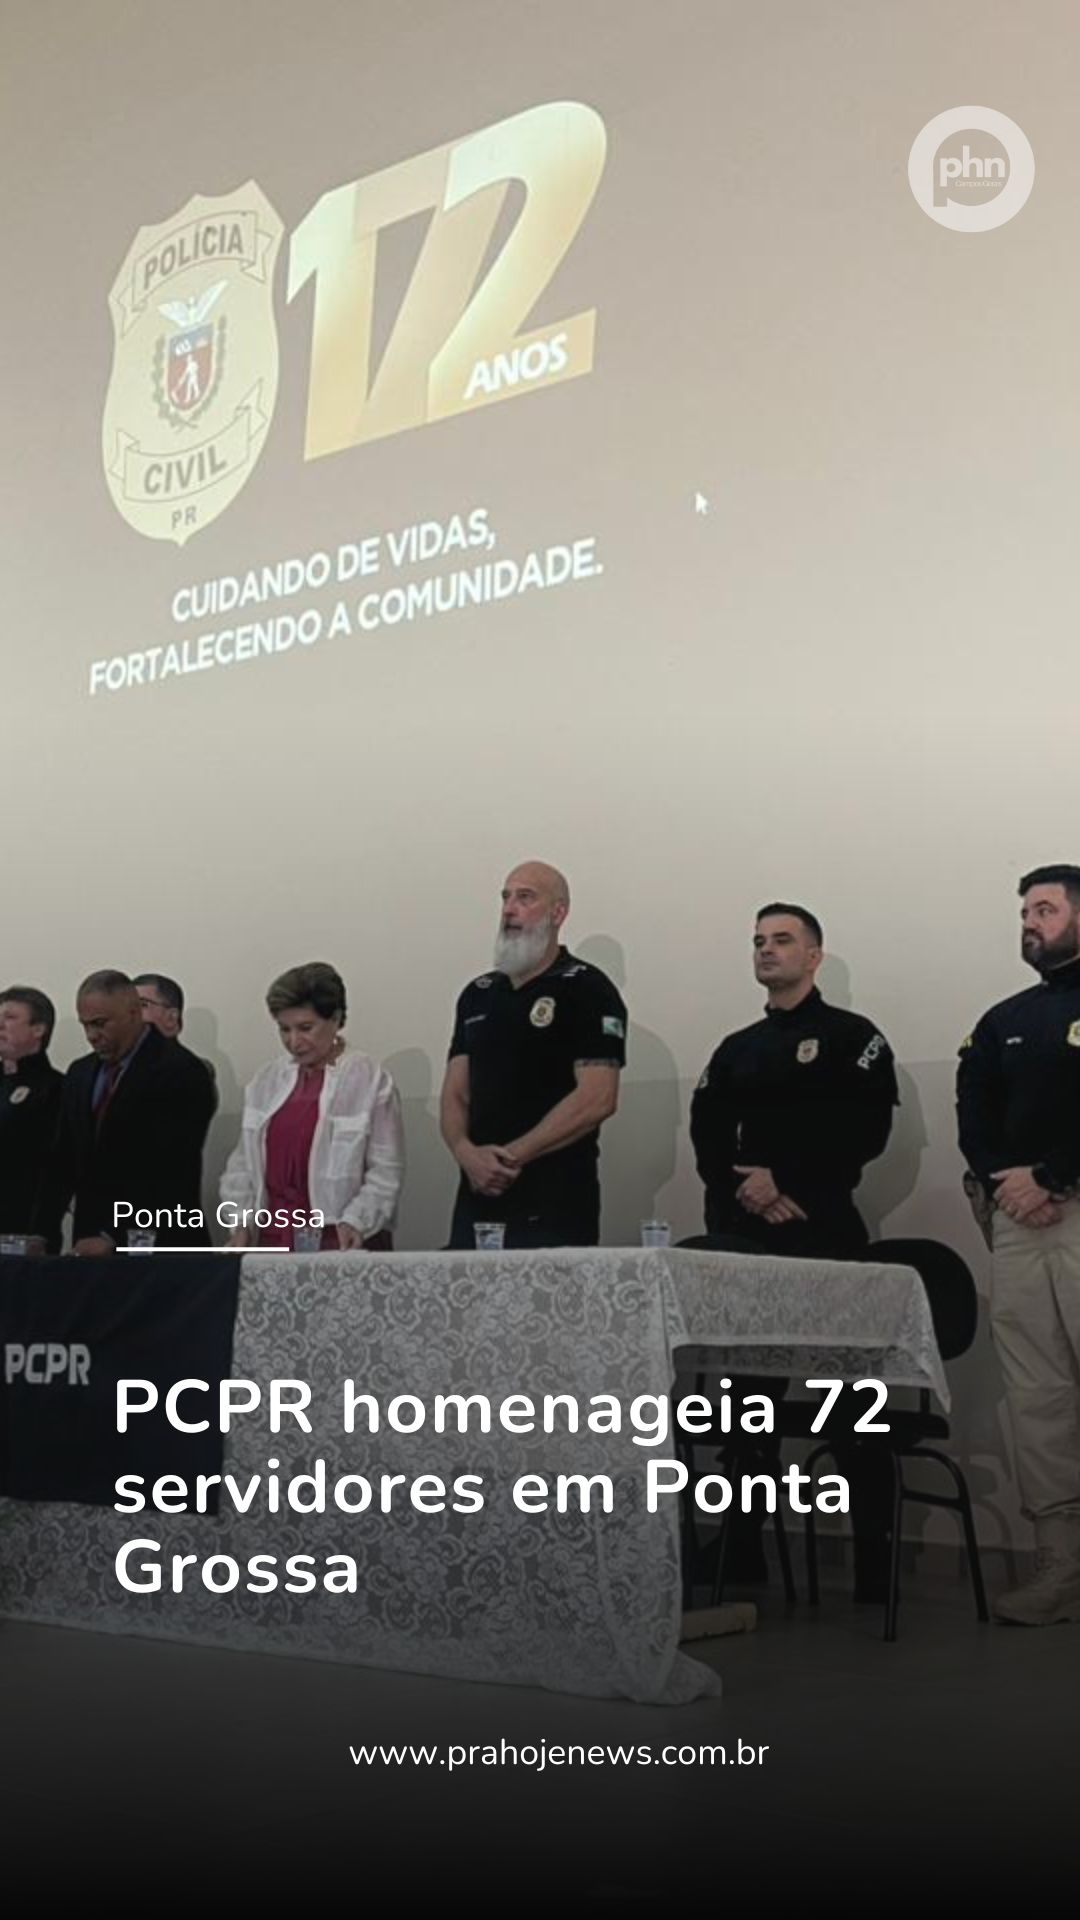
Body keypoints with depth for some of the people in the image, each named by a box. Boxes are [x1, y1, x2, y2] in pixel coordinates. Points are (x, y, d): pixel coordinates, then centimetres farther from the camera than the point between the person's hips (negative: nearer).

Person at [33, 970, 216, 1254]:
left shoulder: (181, 1072, -11)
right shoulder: (80, 1074, 12)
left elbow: (168, 1173, -18)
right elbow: (62, 1162, 13)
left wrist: (112, 1237, -21)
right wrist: (43, 1236, 1)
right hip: (92, 1245, 6)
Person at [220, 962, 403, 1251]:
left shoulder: (371, 1080, -3)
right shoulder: (266, 1080, 12)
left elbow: (386, 1170, -6)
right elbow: (244, 1161, 15)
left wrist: (355, 1221, -18)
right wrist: (241, 1223, 4)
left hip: (342, 1244, -4)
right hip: (274, 1239, 4)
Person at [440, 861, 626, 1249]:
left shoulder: (586, 989, -3)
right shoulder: (478, 994, 16)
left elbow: (597, 1099, -12)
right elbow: (455, 1094, 13)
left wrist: (512, 1155, -13)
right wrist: (466, 1152, -8)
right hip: (477, 1198, 5)